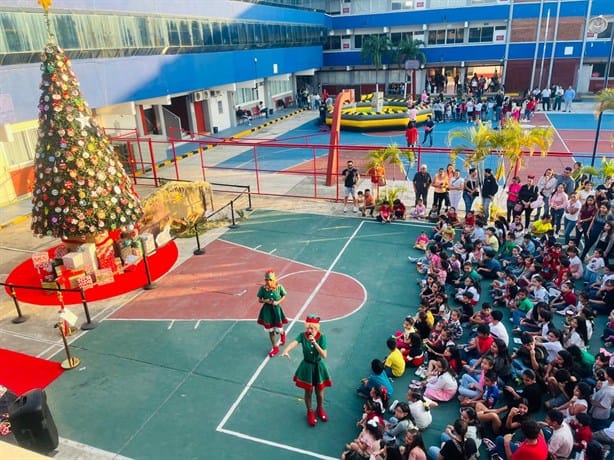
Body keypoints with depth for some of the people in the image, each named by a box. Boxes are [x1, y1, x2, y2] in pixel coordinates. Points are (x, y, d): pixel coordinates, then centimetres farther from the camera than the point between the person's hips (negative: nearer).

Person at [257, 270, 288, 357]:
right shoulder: (262, 288, -12)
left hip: (276, 309, -1)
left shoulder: (279, 287, -14)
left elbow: (284, 296, 1)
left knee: (278, 330, 5)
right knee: (270, 330, 10)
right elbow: (259, 300, -2)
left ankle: (283, 334, 45)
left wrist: (278, 302, -15)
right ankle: (275, 348, 29)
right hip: (267, 310, 1)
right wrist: (265, 301, -22)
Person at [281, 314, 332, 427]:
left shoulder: (322, 337, -18)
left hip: (318, 367, 0)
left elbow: (324, 355, -24)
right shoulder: (302, 335, -17)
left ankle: (320, 409, 47)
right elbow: (294, 343, -37)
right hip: (307, 367, 0)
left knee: (319, 391, 18)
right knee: (308, 391, 15)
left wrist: (315, 343, -35)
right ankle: (310, 412, 40)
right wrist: (286, 351, -59)